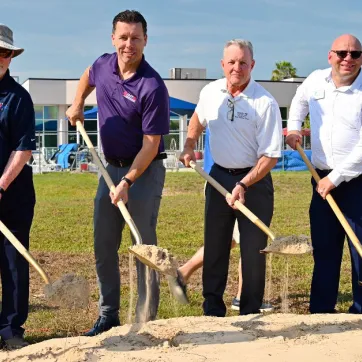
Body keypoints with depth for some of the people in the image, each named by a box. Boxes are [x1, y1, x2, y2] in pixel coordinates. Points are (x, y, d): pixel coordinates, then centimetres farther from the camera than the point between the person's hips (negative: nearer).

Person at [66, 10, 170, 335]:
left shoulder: (152, 86, -21)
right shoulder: (103, 65, -1)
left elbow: (151, 144, -21)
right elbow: (88, 77, 27)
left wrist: (127, 182, -28)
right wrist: (78, 104, 16)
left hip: (144, 170, -7)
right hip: (111, 167, 7)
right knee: (104, 247, 10)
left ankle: (146, 321, 5)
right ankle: (108, 315, 22)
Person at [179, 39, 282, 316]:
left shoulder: (265, 103, -16)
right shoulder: (210, 92, -1)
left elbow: (270, 156, -17)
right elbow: (198, 119, 23)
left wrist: (243, 185, -24)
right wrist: (189, 147, 13)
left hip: (254, 181, -5)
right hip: (219, 176, 5)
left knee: (254, 251, 1)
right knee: (214, 247, 10)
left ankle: (251, 314, 12)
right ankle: (213, 310, 21)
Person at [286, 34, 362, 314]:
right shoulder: (315, 80, 3)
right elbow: (300, 101, 29)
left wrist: (335, 177, -16)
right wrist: (294, 127, 14)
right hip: (323, 180, 5)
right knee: (324, 249, 12)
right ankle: (321, 311, 21)